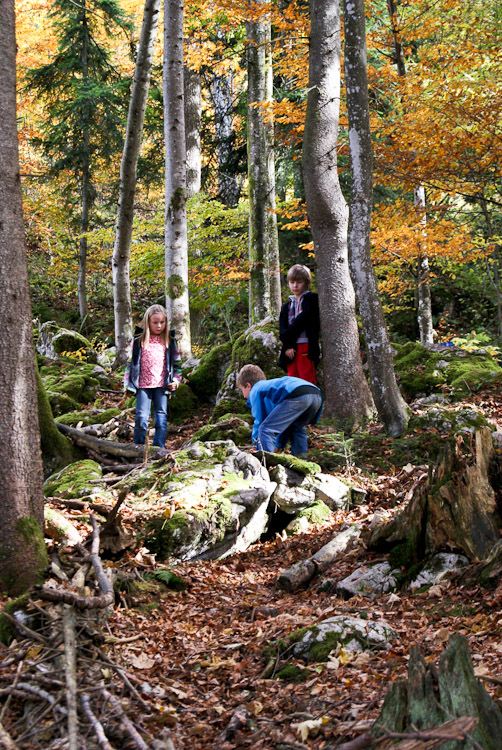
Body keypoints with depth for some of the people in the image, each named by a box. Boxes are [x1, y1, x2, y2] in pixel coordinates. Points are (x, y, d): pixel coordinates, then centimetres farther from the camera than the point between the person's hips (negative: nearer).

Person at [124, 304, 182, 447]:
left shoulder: (169, 340, 9)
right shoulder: (139, 339, 5)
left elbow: (177, 361, 16)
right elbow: (131, 361, 9)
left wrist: (176, 379, 7)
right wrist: (128, 383, 6)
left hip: (162, 384, 1)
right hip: (143, 384, -1)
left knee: (161, 416, 1)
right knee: (141, 417, -6)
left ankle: (159, 448, 6)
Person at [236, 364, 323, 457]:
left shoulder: (256, 390, 21)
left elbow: (259, 421, 14)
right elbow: (285, 423, 47)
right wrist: (278, 445, 53)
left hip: (297, 396, -9)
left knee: (265, 430, -4)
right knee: (296, 428, 35)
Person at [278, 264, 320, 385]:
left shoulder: (312, 299, 4)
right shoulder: (286, 306, 21)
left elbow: (304, 320, -9)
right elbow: (282, 329, 9)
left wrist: (286, 337, -6)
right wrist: (287, 347, -9)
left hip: (306, 347, -6)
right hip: (291, 350, 6)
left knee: (308, 380, -9)